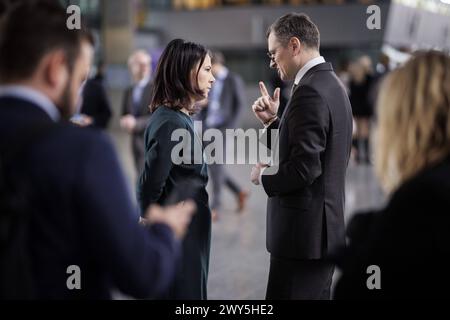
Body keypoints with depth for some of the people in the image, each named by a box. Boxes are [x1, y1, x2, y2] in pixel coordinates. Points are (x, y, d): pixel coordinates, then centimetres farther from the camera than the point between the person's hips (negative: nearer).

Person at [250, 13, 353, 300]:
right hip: (324, 227, 10)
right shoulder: (330, 84, 13)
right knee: (315, 295, 17)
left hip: (304, 232, -10)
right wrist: (274, 121, 6)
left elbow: (305, 167, -25)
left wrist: (264, 177, -8)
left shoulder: (310, 91, -19)